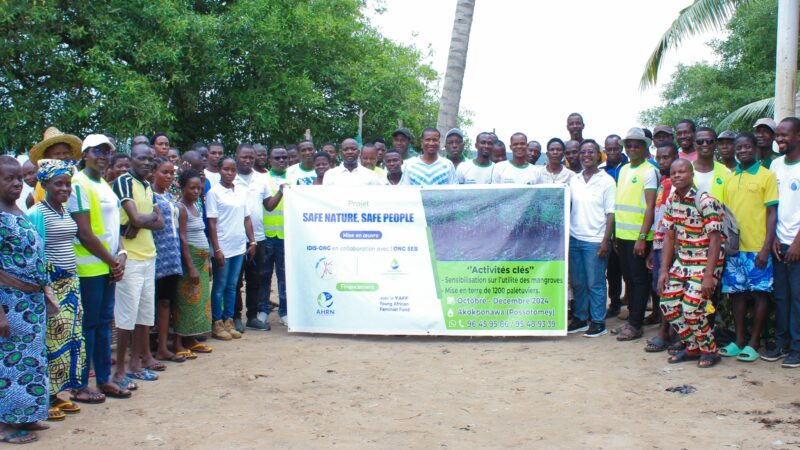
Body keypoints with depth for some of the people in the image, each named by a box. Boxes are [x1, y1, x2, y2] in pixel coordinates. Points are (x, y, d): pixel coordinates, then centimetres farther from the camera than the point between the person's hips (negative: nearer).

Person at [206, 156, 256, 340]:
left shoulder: (240, 193, 11)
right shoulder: (214, 193, -6)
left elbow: (247, 219, 15)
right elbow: (212, 223, -9)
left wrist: (252, 242, 8)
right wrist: (217, 250, -14)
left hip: (239, 247, 5)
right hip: (223, 247, -5)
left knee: (232, 286, 11)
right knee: (219, 286, 3)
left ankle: (228, 321, 18)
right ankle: (217, 324, 10)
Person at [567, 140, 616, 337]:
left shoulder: (606, 181, -2)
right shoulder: (574, 180, 11)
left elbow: (610, 214, -5)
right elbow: (566, 206, 14)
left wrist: (605, 241, -11)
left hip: (595, 240, -5)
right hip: (574, 238, 5)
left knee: (595, 284, 1)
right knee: (577, 282, 10)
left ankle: (598, 322, 10)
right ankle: (580, 318, 22)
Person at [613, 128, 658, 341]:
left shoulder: (649, 171, -8)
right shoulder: (624, 170, 15)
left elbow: (650, 206, -13)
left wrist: (642, 237, -19)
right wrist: (616, 233, 15)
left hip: (638, 236, -7)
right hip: (622, 234, 7)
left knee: (639, 280, 0)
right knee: (629, 279, 12)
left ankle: (635, 325, 4)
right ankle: (631, 320, 20)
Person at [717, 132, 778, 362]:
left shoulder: (767, 176, -2)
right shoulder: (729, 179, 13)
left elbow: (772, 213, -6)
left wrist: (766, 248, -13)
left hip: (757, 248, -5)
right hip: (734, 247, 5)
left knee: (759, 294, 0)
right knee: (737, 293, 8)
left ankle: (753, 343, 7)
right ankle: (739, 341, 17)